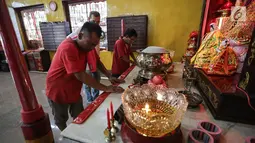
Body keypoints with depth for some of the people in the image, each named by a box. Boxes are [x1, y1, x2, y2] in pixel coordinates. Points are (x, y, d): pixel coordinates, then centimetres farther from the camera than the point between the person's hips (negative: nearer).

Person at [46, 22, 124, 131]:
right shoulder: (68, 48, -33)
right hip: (58, 91, -5)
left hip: (74, 90, 6)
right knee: (61, 120, 19)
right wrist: (105, 88, -32)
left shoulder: (86, 46, -8)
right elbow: (80, 75, -35)